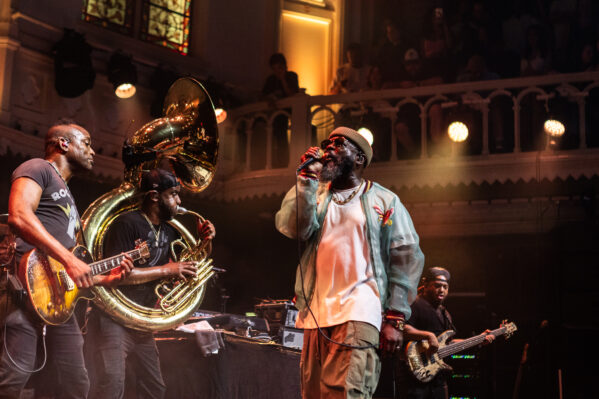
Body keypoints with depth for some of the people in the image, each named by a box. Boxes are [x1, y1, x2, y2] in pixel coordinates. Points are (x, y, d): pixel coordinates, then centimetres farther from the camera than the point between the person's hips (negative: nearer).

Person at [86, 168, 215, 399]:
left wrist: (203, 241, 5)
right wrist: (165, 270, -18)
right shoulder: (127, 224, -13)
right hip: (114, 318, -9)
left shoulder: (168, 230, 12)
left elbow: (187, 265, 25)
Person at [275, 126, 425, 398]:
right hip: (316, 314, 4)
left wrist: (395, 318, -6)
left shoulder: (385, 201, 8)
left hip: (358, 314, -4)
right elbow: (292, 228, -2)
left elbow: (407, 259, 2)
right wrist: (307, 178, -5)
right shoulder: (315, 195, 18)